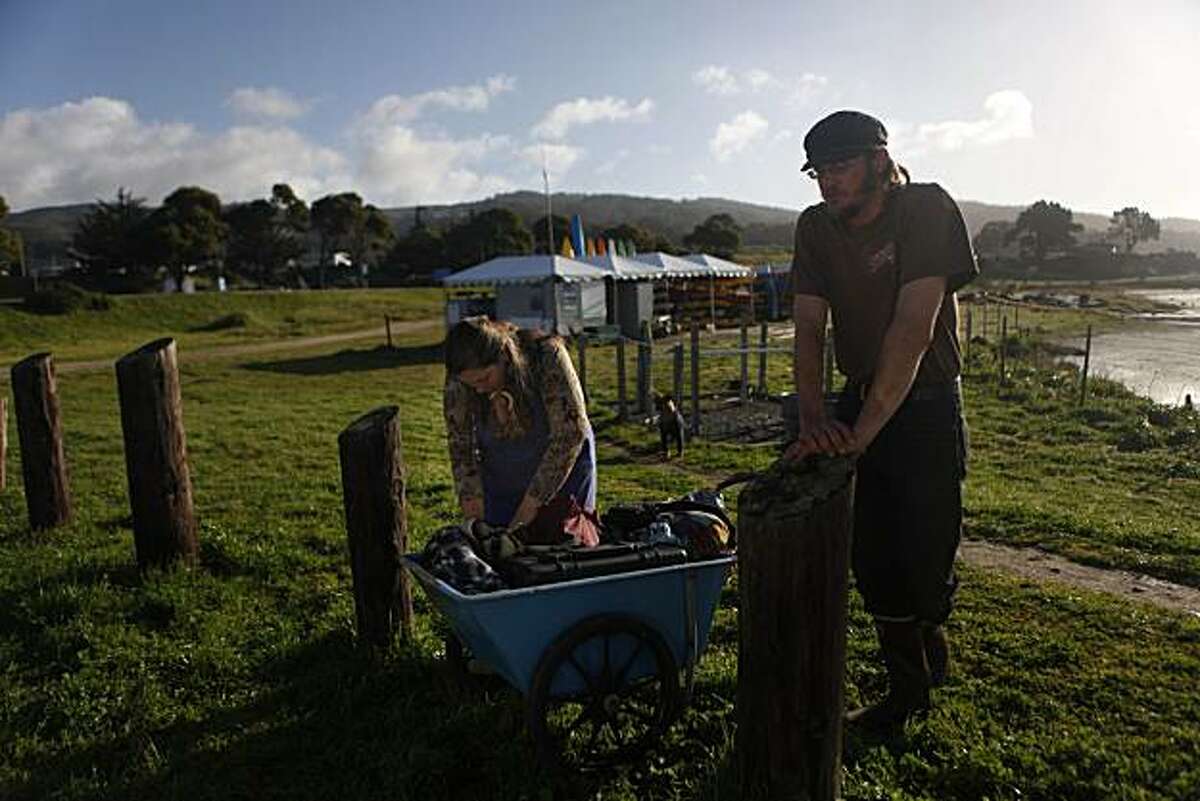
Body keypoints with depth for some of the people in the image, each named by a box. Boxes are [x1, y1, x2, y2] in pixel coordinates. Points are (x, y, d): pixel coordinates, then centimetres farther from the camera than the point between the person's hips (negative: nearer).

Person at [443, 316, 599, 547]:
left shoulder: (547, 357, -28)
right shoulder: (457, 382, -18)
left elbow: (571, 433, -25)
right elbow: (460, 447, -7)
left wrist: (533, 501, -23)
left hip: (563, 473, -2)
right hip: (501, 482, 2)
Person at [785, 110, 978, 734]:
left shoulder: (927, 209, -15)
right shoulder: (816, 227, 0)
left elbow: (914, 326, -25)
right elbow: (808, 328, -9)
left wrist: (865, 428, -30)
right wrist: (812, 417, -24)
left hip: (925, 404, -4)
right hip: (860, 401, 4)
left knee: (926, 553, -1)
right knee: (872, 560, 6)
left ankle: (929, 634, 35)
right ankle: (908, 687, 25)